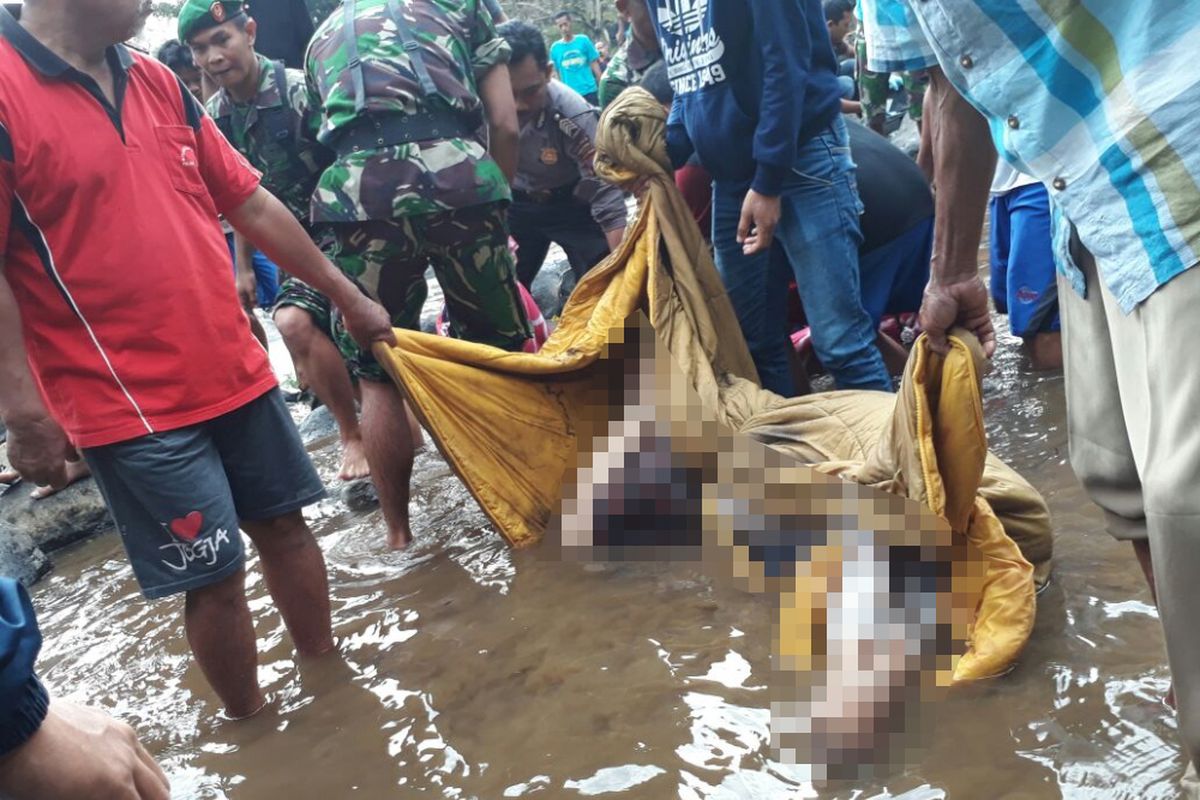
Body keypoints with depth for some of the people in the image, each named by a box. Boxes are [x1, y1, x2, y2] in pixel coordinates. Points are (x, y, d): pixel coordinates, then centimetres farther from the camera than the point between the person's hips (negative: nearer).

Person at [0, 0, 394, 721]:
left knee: (283, 523, 16)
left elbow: (254, 205, 13)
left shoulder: (160, 84, 8)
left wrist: (349, 297, 16)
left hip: (239, 373, 7)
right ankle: (253, 723, 27)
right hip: (133, 406, -6)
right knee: (215, 573, 4)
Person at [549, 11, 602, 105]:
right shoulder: (555, 47, 3)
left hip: (589, 91, 0)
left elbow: (595, 65, 4)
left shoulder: (583, 40, 1)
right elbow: (556, 73, 9)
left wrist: (601, 88, 0)